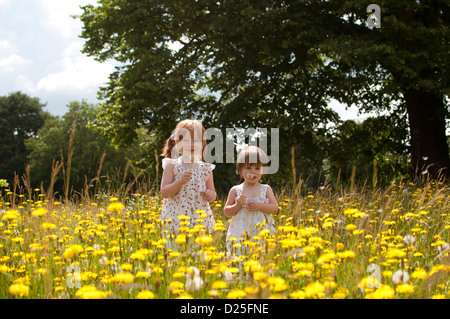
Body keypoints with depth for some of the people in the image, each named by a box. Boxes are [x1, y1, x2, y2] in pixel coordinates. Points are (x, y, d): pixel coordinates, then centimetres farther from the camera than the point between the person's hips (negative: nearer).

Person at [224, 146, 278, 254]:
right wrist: (237, 205, -12)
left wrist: (260, 206, -13)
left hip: (262, 234, 1)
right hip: (240, 235, 0)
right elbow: (226, 212, 6)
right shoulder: (235, 190, 5)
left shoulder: (266, 189, 7)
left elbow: (275, 209, 2)